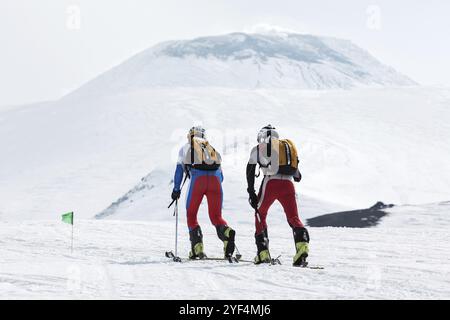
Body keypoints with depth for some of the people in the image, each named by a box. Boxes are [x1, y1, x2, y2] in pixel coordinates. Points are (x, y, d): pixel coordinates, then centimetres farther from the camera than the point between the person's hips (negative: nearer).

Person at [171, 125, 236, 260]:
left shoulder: (185, 148, 24)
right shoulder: (212, 148, 31)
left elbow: (179, 169, 20)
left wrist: (176, 189, 26)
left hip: (198, 178, -2)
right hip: (215, 179, 2)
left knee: (191, 215, 13)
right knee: (216, 216, 7)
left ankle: (197, 247, -4)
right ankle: (226, 232, -26)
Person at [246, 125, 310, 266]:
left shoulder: (258, 149, 17)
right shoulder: (288, 145, 25)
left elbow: (250, 172, 14)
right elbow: (296, 174, 30)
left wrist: (251, 192, 17)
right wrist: (296, 175, 52)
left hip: (271, 182, -2)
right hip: (288, 184, 2)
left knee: (260, 215, 18)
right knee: (293, 217, 4)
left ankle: (263, 252, 11)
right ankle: (302, 243, -25)